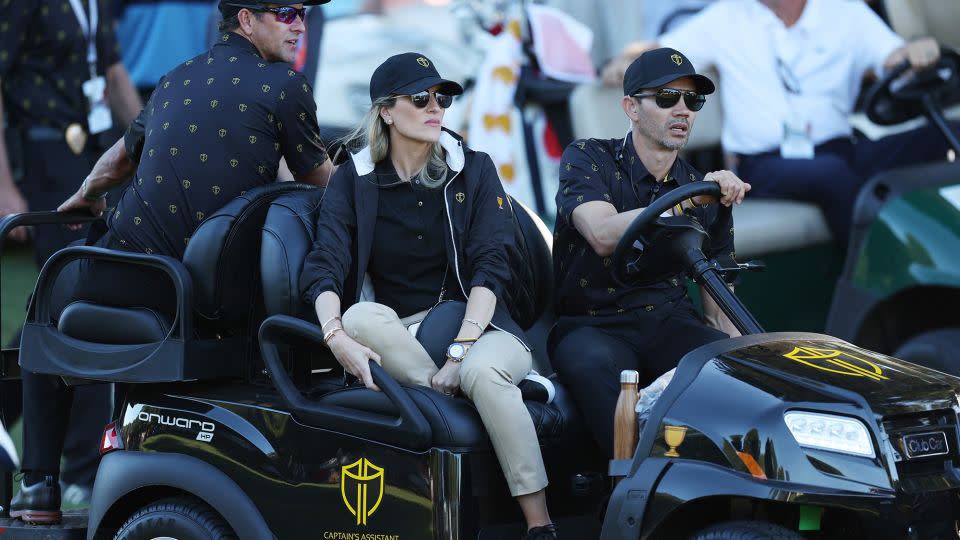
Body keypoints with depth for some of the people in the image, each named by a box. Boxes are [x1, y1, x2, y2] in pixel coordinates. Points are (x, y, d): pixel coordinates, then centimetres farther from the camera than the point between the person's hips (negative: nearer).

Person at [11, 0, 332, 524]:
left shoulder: (177, 79, 14)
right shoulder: (287, 86, 0)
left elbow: (123, 155, 30)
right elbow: (318, 179, 12)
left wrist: (86, 197, 51)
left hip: (128, 271, 2)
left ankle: (39, 485, 16)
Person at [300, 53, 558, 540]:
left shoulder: (474, 171, 4)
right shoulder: (354, 180, 5)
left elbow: (489, 268, -6)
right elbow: (324, 268, -9)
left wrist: (460, 351, -21)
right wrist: (337, 337, -30)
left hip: (479, 326, -1)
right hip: (399, 334, 1)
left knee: (482, 373, -36)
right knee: (362, 316, -32)